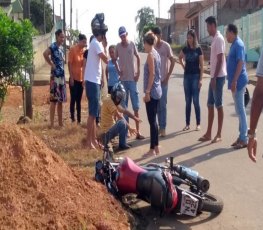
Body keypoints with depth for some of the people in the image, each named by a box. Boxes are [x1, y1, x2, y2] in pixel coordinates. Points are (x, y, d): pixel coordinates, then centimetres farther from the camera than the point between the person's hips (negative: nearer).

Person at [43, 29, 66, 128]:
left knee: (61, 100, 13)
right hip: (55, 76, -9)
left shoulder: (61, 47, 15)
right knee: (54, 100, -6)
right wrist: (51, 64, -19)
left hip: (62, 75, 9)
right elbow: (45, 53, -30)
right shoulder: (53, 46, -11)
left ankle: (60, 122, 20)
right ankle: (52, 124, -2)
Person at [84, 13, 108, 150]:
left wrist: (100, 78, 19)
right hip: (92, 82, -10)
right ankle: (89, 141, 0)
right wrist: (105, 45, -9)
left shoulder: (96, 43, 15)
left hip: (94, 81, 10)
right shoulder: (96, 44, -15)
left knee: (94, 113, 14)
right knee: (92, 113, -6)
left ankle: (94, 139, 22)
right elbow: (106, 60, -20)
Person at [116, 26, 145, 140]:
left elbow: (138, 58, 8)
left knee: (136, 106, -2)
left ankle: (138, 131, -1)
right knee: (124, 106, 7)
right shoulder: (118, 46, 1)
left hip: (132, 78, -1)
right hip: (122, 79, 1)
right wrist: (118, 70, -4)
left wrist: (138, 72, -1)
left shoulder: (132, 44, -2)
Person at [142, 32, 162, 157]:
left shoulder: (151, 55, -13)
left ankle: (152, 149, 1)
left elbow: (152, 74, -19)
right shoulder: (156, 54, 14)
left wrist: (147, 92, -18)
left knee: (152, 121, -4)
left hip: (152, 92, -9)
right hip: (157, 91, 9)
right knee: (153, 120, 14)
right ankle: (156, 147, 20)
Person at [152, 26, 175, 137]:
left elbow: (172, 61, -7)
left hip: (163, 80, -4)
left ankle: (163, 128, 4)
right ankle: (160, 126, 17)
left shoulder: (166, 46, -7)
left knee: (162, 104, -2)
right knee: (157, 104, 8)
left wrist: (168, 77, -10)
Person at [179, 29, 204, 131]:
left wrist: (200, 79, -12)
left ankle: (198, 124, 6)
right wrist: (183, 66, 11)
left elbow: (201, 65, -6)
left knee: (195, 101, -3)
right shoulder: (185, 49, 6)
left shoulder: (198, 49, -5)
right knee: (187, 101, 6)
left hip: (195, 76, -4)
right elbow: (180, 57, 27)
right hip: (187, 76, 4)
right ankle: (187, 124, 12)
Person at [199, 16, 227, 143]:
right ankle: (208, 134, 16)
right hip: (214, 77, 10)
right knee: (210, 105, 11)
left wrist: (215, 78, -21)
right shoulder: (214, 39, 16)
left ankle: (219, 135, 4)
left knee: (218, 105, -3)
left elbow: (220, 60, -20)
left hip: (218, 77, -10)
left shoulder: (219, 39, -14)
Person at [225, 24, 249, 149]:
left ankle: (244, 139, -1)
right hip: (236, 82, 10)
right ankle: (241, 136, 19)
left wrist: (234, 81, -26)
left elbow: (240, 63, -22)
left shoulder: (238, 44, -14)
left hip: (238, 82, -10)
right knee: (239, 110, 12)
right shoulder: (234, 44, 16)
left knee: (240, 109, -6)